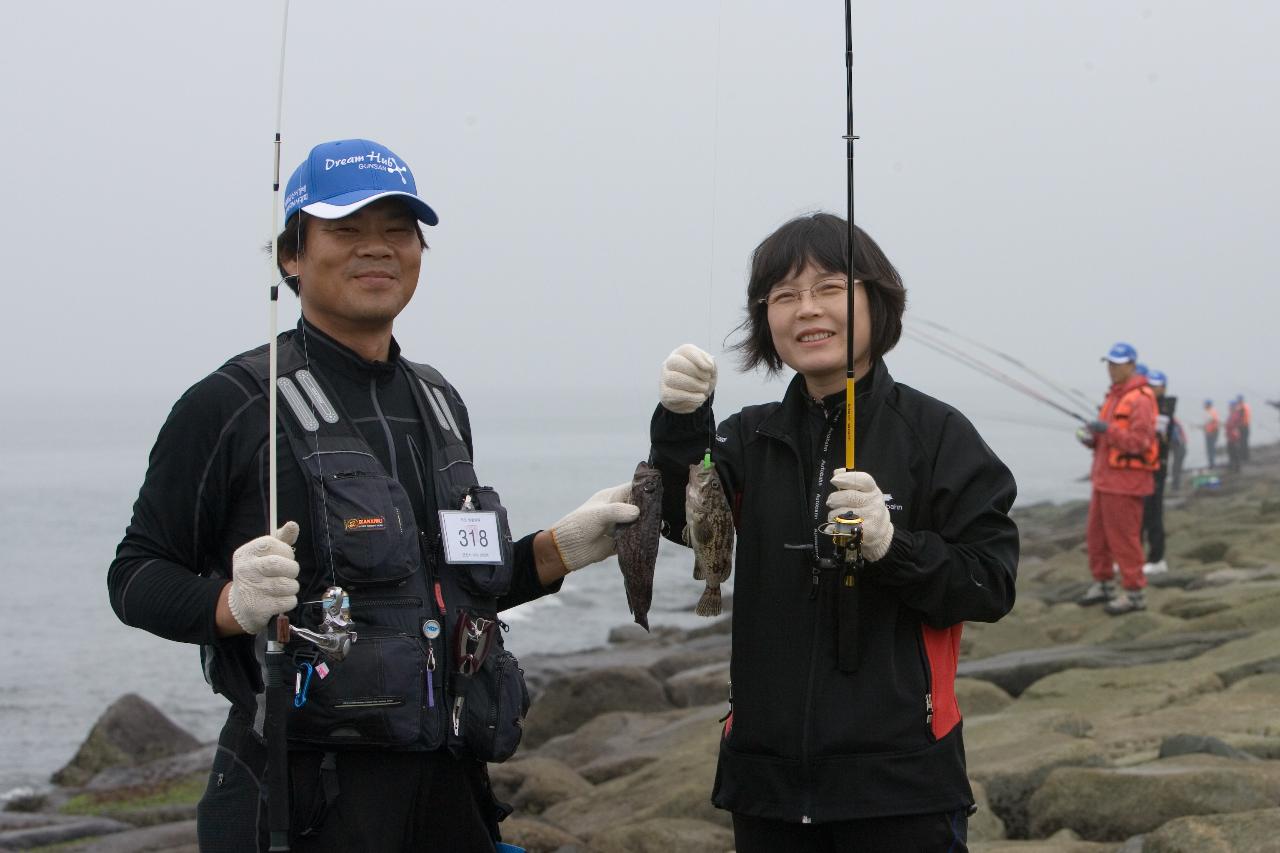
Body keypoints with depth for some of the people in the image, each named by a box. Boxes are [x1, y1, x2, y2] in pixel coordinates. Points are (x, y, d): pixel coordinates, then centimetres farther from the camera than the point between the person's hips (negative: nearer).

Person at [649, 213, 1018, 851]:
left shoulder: (934, 433, -2)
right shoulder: (753, 438, 10)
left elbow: (993, 586, -6)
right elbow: (684, 521, -8)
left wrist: (892, 544, -20)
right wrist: (681, 422, -24)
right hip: (767, 771, 4)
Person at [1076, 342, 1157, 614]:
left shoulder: (1139, 399, -16)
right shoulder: (1115, 396, 14)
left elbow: (1141, 442, -23)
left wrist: (1107, 429, -29)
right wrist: (1091, 439, 1)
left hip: (1126, 481, -9)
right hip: (1106, 478, 9)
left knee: (1123, 538, -4)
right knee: (1096, 535, 14)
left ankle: (1135, 594, 4)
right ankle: (1103, 586, 26)